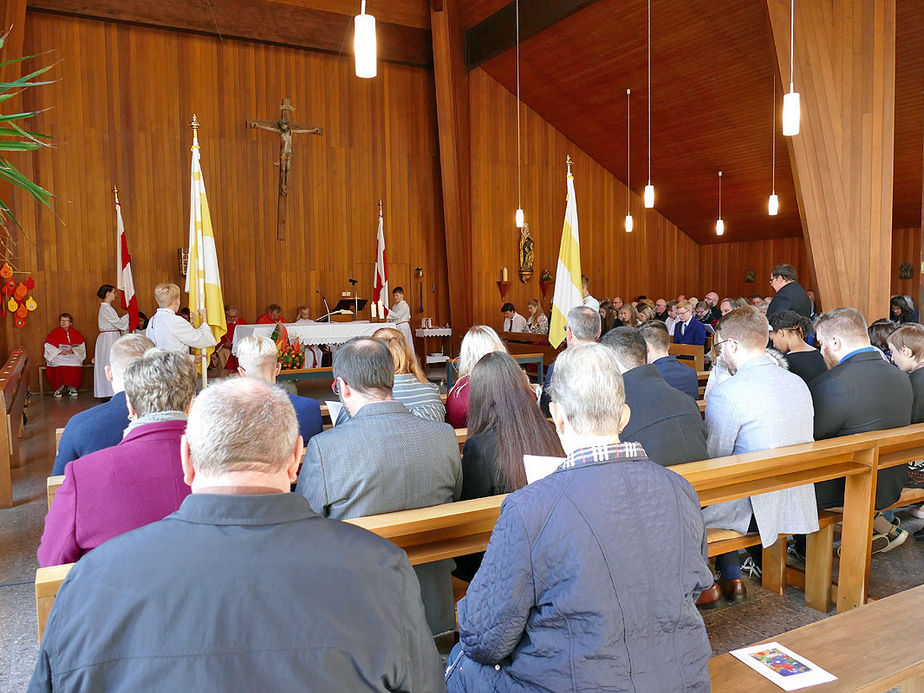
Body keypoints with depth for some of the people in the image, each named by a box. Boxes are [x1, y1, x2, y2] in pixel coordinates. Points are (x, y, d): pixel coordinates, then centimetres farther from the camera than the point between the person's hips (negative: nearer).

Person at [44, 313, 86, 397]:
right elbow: (48, 348, 2)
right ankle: (59, 387, -11)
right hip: (58, 357, -1)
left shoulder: (75, 333, 14)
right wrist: (60, 351, -14)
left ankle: (72, 387, -11)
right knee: (60, 368, -34)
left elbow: (81, 347, 10)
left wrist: (73, 350, -10)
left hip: (73, 357, 1)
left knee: (76, 367, -31)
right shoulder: (54, 333, 8)